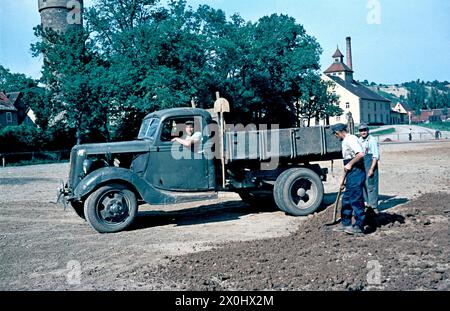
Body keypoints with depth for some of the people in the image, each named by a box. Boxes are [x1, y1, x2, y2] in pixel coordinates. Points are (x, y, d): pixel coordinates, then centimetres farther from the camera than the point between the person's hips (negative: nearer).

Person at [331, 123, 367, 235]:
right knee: (346, 199, 14)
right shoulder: (345, 141, 20)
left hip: (357, 172, -11)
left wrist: (350, 164, -16)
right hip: (351, 174, 11)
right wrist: (343, 177, 25)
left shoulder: (351, 139, -13)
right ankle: (345, 224, 24)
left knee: (356, 200, -6)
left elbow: (360, 154, -27)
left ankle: (359, 227, 1)